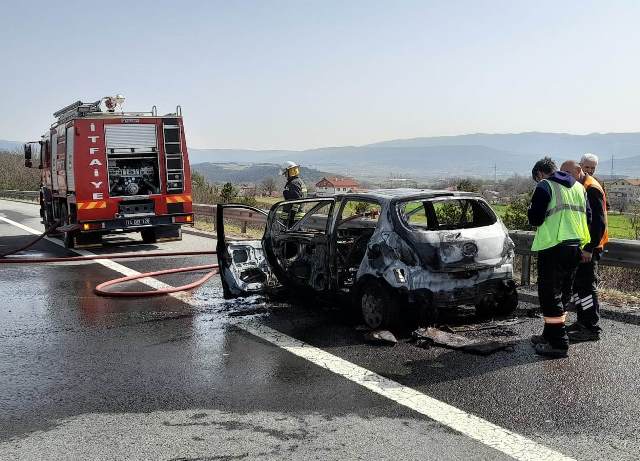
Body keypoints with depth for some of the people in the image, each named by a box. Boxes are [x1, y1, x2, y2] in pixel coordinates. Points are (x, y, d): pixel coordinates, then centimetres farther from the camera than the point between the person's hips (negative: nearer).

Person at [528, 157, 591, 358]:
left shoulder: (545, 186, -7)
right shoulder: (579, 187, 16)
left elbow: (535, 218, -11)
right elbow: (587, 217, 16)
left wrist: (531, 209, 8)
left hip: (553, 248, -8)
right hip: (575, 247, 8)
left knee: (550, 295, -2)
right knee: (562, 294, 16)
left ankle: (558, 343, -3)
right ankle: (550, 335, 27)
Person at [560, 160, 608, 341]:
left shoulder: (592, 189, -15)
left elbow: (599, 222, -20)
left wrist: (589, 248, -22)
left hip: (588, 248, -10)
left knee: (586, 286, -7)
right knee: (577, 284, 14)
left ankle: (592, 329, -2)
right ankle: (583, 322, 24)